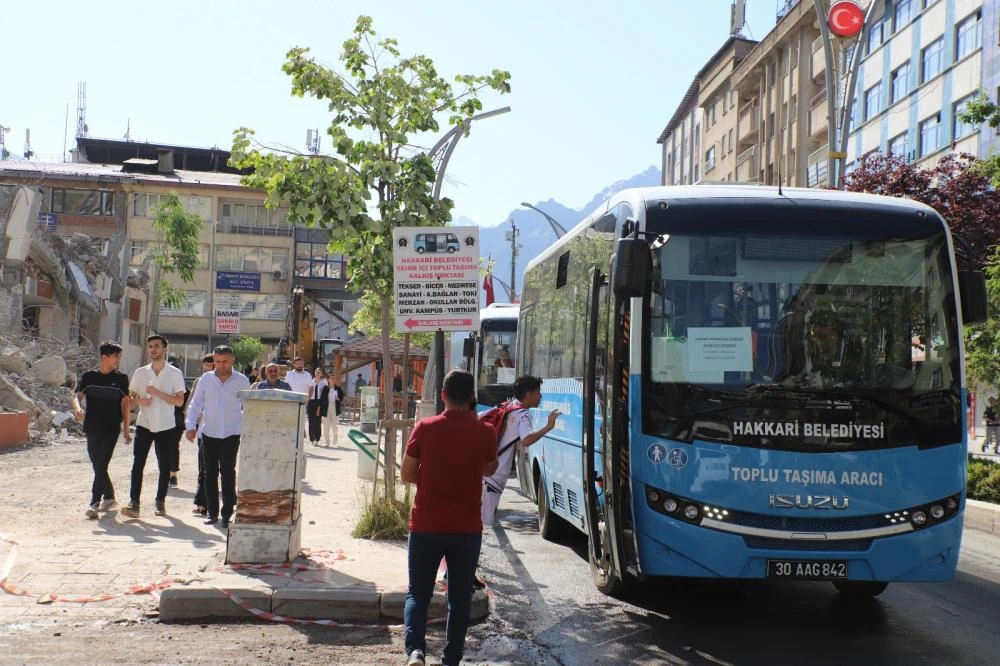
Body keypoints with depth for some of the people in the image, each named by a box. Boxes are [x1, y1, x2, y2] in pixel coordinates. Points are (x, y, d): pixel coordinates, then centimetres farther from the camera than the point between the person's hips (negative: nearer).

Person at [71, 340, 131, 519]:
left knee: (101, 465, -13)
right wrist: (78, 409, -24)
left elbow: (125, 404, 7)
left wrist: (126, 430, 5)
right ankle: (109, 497, 28)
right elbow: (76, 397, -1)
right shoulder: (89, 376, 6)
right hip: (92, 427, 3)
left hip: (111, 428, -3)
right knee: (98, 466, 10)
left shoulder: (121, 378, 4)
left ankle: (95, 503, -17)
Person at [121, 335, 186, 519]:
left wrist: (157, 392, -16)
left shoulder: (175, 373, 0)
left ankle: (160, 501, 17)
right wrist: (140, 400, -7)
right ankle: (134, 503, -12)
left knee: (164, 467, 4)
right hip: (144, 424, 1)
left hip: (165, 426, -1)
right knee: (137, 464, -9)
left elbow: (180, 401, -6)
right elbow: (130, 396, 16)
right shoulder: (140, 372, 9)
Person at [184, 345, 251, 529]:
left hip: (232, 433, -2)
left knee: (228, 473, -7)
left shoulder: (242, 381, 1)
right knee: (210, 473, 6)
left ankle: (227, 514, -1)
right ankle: (212, 512, 16)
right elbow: (195, 403, 8)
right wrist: (191, 425, -2)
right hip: (209, 432, 2)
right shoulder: (206, 379, 3)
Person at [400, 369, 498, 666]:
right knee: (460, 597, 13)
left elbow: (406, 475, -1)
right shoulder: (485, 433, -6)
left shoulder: (424, 428, -8)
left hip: (426, 526, -1)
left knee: (418, 593, 10)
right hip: (467, 529, 1)